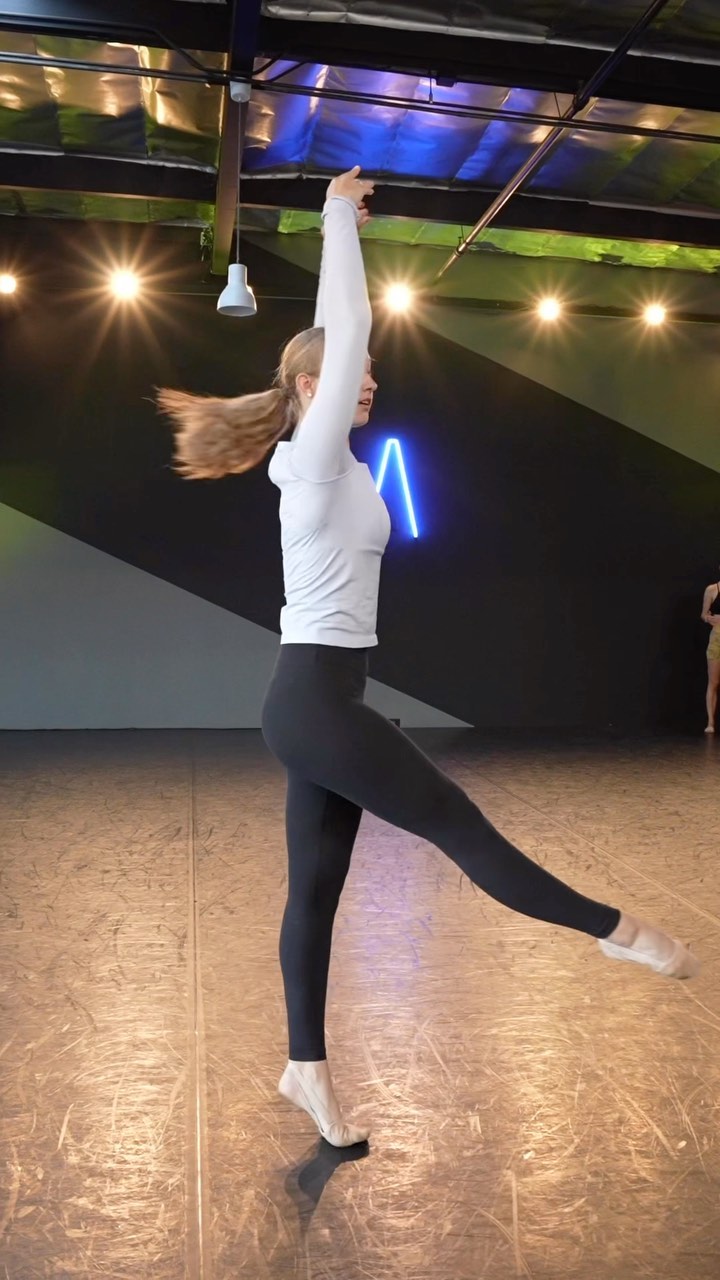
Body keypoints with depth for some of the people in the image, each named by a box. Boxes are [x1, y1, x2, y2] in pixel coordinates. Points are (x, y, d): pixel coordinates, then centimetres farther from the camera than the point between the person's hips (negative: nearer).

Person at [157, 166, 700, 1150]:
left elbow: (333, 337, 22)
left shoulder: (313, 461, 14)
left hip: (314, 700, 10)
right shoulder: (318, 457, -9)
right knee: (458, 823, 0)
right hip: (316, 702, -10)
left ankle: (307, 1067, 20)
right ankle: (618, 931, 12)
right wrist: (338, 218, 1)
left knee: (316, 886, 11)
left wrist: (342, 231, 28)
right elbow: (345, 335, -10)